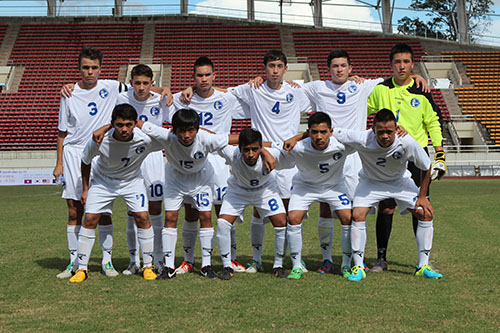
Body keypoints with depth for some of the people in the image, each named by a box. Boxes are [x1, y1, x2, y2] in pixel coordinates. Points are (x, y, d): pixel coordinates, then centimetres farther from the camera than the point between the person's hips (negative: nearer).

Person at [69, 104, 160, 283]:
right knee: (90, 219, -8)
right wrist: (85, 189, -1)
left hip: (132, 180, 0)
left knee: (142, 217, -14)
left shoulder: (145, 139, -30)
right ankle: (82, 269, 5)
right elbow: (85, 161, -7)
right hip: (103, 181, 0)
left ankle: (148, 266, 2)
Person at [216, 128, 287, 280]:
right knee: (223, 223, -17)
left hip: (265, 189, 0)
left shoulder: (271, 155, -35)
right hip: (238, 190, 0)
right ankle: (227, 266, 1)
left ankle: (278, 265, 8)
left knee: (282, 223, -12)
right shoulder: (232, 154, -37)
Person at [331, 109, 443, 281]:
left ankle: (423, 266, 4)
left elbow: (426, 168, -14)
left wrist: (422, 196, -10)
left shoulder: (407, 142, -32)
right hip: (370, 182, -1)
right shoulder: (362, 140, -35)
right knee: (357, 215, -22)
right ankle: (358, 267, -7)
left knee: (426, 214, -10)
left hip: (400, 181, 1)